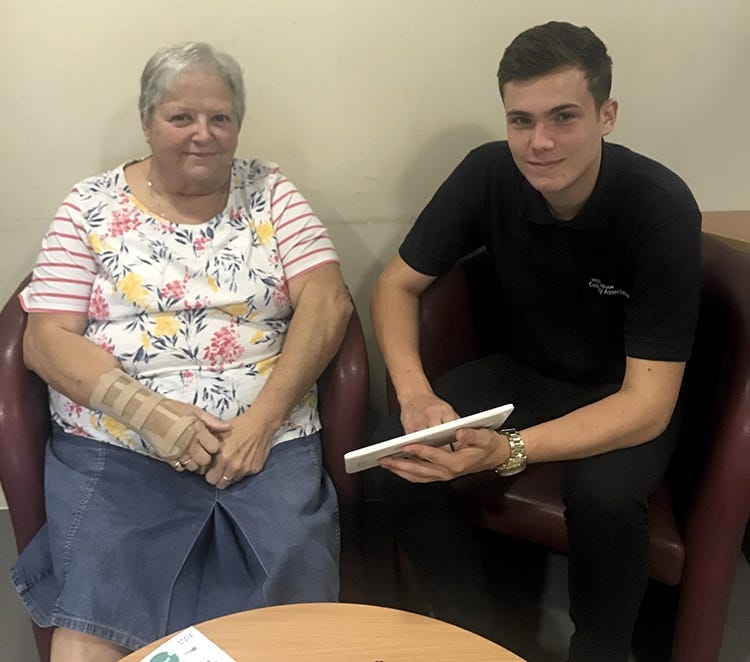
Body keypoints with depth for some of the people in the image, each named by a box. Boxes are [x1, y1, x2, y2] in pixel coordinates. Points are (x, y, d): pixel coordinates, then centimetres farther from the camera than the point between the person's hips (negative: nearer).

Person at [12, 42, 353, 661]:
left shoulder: (270, 191, 10)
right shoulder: (92, 205, 8)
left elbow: (327, 300, -1)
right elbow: (47, 338, 2)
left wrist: (264, 416, -14)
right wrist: (147, 411, -14)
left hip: (267, 446, 1)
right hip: (114, 452, 0)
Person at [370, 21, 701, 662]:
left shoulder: (662, 208, -26)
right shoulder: (488, 173, -17)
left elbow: (647, 403, -28)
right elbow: (397, 284, -6)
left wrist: (507, 451, -43)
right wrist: (415, 394, -24)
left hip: (622, 395, -3)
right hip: (521, 370, 3)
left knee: (604, 496, -34)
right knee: (395, 457, -21)